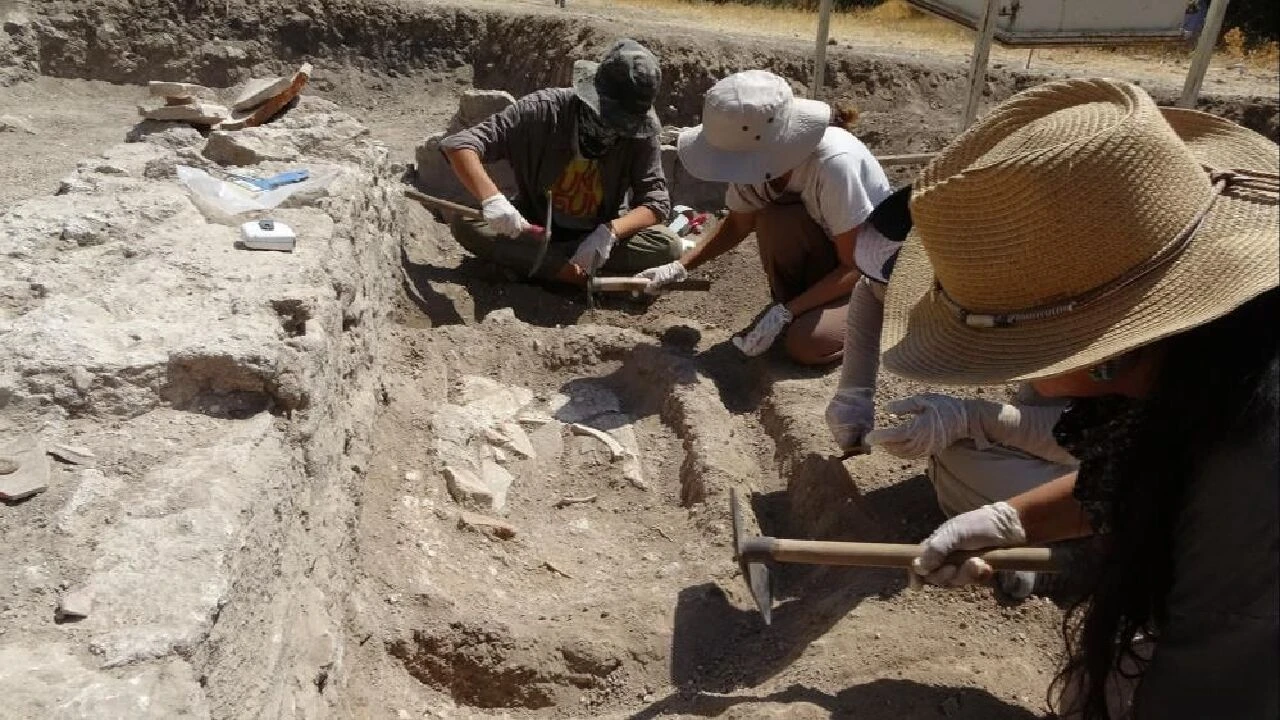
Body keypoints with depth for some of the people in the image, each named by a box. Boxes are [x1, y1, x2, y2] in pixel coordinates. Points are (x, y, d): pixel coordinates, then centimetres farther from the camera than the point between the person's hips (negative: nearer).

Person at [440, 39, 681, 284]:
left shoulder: (640, 135, -15)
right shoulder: (543, 110, -19)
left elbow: (657, 202, -16)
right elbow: (458, 145, -23)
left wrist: (610, 232, -36)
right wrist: (491, 198, -43)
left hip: (599, 236, 1)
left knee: (668, 245, -26)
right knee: (465, 224, -26)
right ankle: (575, 275, -29)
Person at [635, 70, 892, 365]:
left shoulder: (834, 164, -35)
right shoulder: (757, 161, -18)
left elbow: (856, 266, -26)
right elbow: (738, 224, 1)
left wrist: (783, 313, -30)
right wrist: (679, 267, -13)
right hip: (821, 251, 5)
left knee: (805, 345, -29)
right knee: (773, 217, -28)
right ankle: (794, 311, -4)